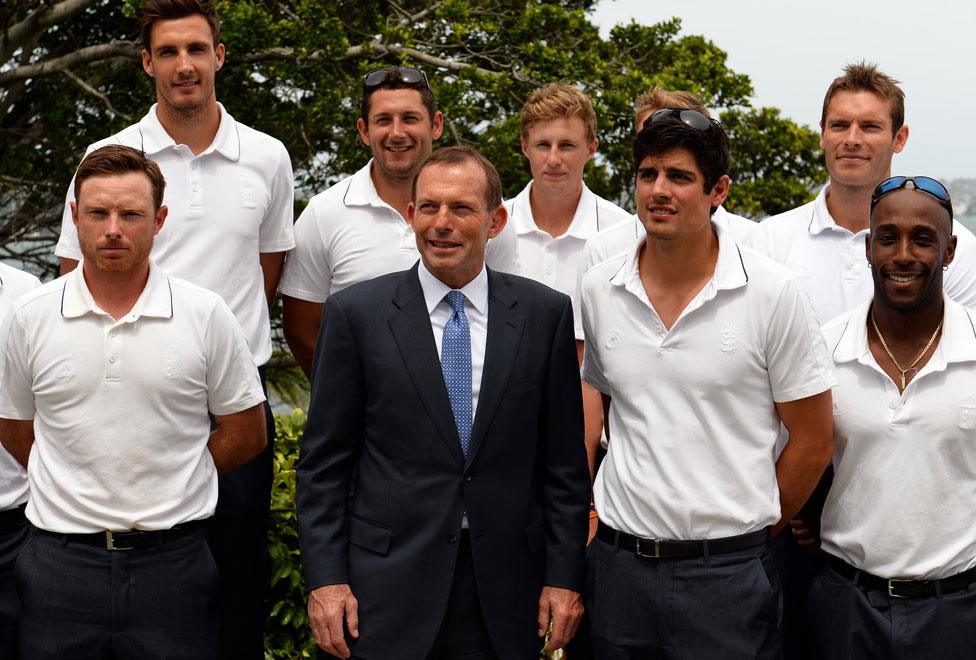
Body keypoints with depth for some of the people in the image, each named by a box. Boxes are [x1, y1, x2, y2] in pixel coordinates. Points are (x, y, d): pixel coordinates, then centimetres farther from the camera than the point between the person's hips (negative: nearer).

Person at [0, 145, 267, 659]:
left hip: (171, 558, -1)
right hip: (60, 563, 1)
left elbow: (246, 434, 5)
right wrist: (83, 490, 8)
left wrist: (168, 484, 4)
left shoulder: (206, 316, -2)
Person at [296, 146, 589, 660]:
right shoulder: (355, 313, -2)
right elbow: (324, 460, 0)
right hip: (388, 581, -1)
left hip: (505, 587, 1)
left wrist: (564, 575, 1)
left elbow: (564, 459, 4)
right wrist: (324, 577, -6)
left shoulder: (546, 314, 2)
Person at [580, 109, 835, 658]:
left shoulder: (772, 293, -7)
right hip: (616, 563, 3)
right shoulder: (598, 291, 3)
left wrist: (749, 538, 3)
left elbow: (813, 444, -1)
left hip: (726, 572, -3)